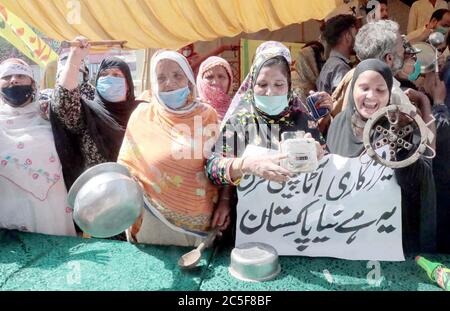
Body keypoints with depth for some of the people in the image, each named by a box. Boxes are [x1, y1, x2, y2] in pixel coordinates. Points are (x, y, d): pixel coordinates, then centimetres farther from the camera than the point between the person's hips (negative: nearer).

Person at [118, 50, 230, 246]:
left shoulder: (207, 115, 0)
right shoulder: (142, 115, -1)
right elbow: (128, 164, 5)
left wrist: (225, 200, -4)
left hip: (199, 218, 1)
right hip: (153, 217, 0)